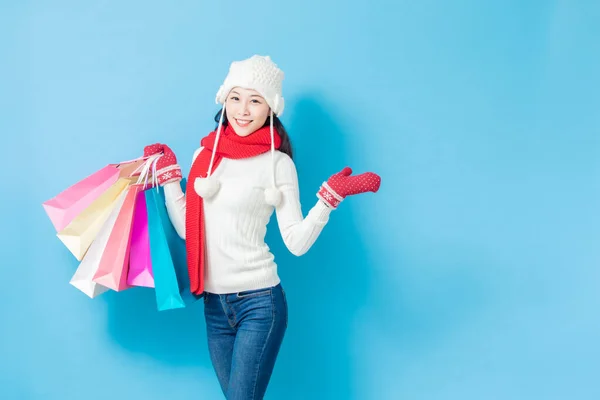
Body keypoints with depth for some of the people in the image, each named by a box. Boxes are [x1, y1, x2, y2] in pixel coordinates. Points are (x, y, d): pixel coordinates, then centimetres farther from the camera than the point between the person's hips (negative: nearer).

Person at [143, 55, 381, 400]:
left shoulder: (277, 162, -6)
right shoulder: (205, 154, 7)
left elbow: (297, 242, -11)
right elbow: (186, 229, 7)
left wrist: (330, 197, -23)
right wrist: (168, 174, 10)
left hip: (259, 302, -5)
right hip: (213, 303, 5)